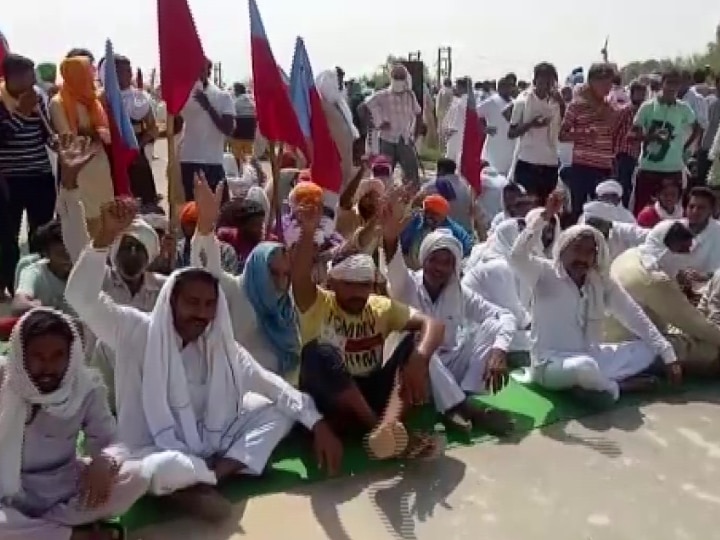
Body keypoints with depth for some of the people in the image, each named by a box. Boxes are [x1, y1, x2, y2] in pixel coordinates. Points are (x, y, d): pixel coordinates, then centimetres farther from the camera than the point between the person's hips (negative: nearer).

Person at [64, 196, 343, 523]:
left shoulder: (220, 345, 1)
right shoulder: (137, 333, -8)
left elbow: (270, 385, -3)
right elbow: (81, 297, -19)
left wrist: (317, 423, -14)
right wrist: (106, 237, -34)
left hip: (209, 446, 6)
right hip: (157, 453, -5)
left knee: (278, 411, -9)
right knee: (157, 469, -41)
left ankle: (197, 484, -19)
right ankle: (227, 472, -10)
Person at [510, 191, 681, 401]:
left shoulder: (602, 282, 5)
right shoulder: (546, 274, -8)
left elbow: (635, 317, 2)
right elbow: (517, 256, -28)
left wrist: (668, 354, -6)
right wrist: (545, 216, -29)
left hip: (590, 356, 6)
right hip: (551, 365, -6)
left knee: (647, 350, -2)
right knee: (585, 366, -36)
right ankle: (616, 387, -5)